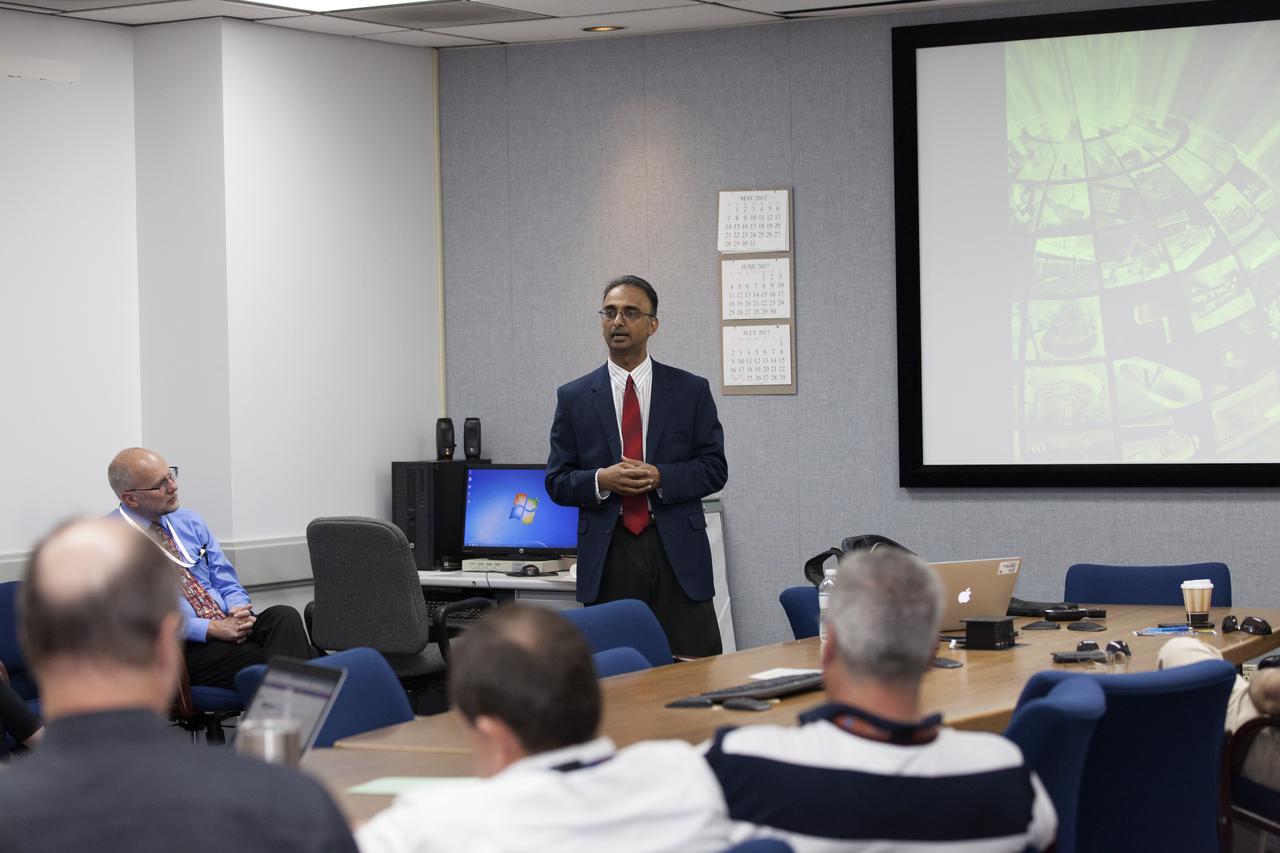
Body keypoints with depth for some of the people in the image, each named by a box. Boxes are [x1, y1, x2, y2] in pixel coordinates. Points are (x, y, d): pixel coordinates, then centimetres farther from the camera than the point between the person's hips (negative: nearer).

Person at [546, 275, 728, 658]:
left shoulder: (691, 390, 7)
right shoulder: (574, 397, 8)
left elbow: (714, 468, 4)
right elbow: (557, 481, 7)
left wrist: (661, 477, -13)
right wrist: (600, 480, -12)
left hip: (677, 553, 0)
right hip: (607, 554, 0)